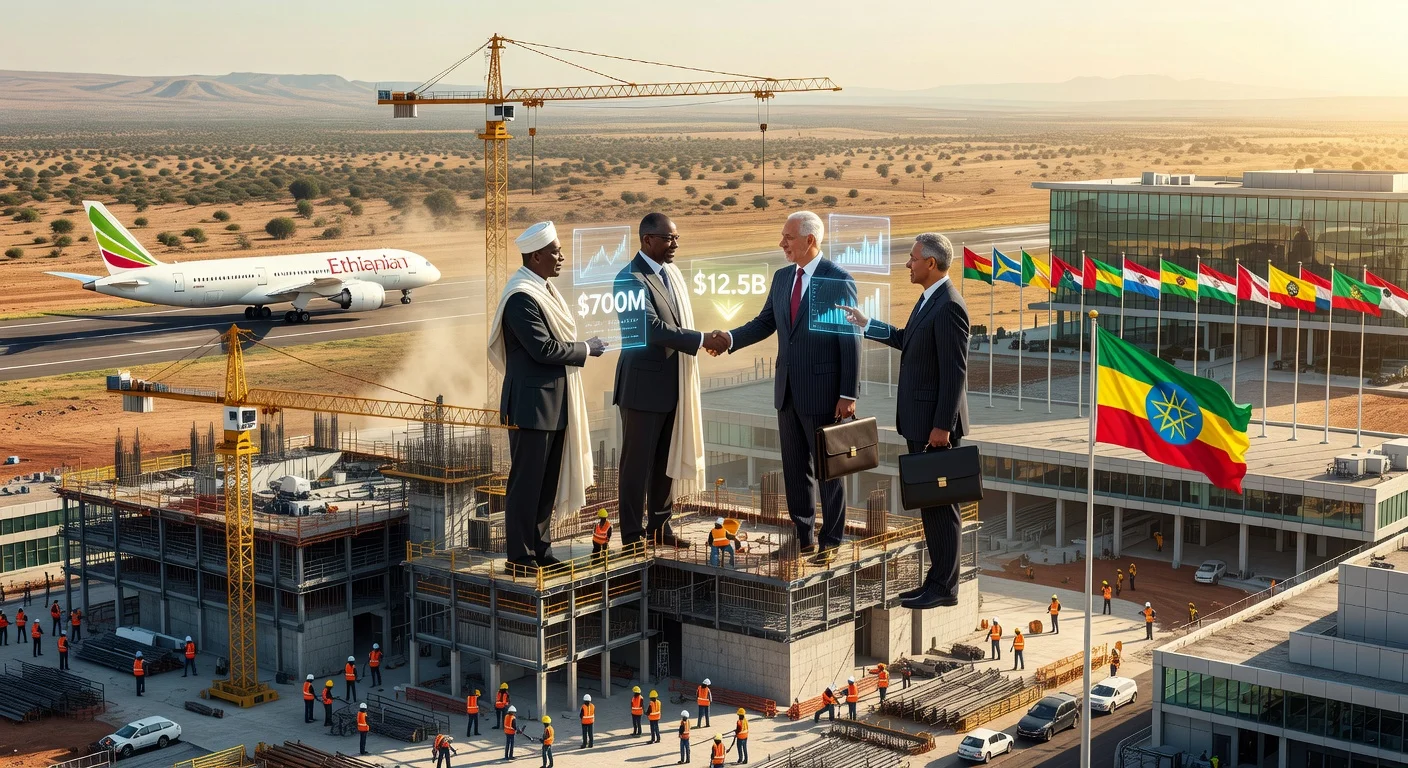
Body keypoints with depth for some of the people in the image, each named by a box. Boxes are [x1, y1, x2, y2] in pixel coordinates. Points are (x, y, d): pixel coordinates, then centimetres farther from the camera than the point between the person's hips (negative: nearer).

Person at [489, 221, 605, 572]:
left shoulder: (543, 290, 13)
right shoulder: (521, 297, -18)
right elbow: (543, 348, -23)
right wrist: (586, 349, -11)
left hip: (554, 404, 10)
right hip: (532, 405, -10)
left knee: (548, 483, 15)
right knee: (526, 484, -2)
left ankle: (540, 550, 24)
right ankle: (520, 558, 5)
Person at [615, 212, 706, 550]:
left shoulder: (673, 272, 11)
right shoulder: (631, 278, -16)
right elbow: (653, 327, -26)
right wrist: (700, 340, -27)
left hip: (674, 385, 8)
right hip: (644, 386, -8)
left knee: (667, 460, 16)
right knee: (638, 462, 2)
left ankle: (659, 526, 27)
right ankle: (633, 535, 10)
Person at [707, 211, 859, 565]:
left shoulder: (838, 280, -12)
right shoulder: (782, 277, 8)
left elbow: (851, 340, -13)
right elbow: (765, 322, 13)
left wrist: (848, 394, -16)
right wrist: (730, 338, -6)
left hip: (822, 390, -7)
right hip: (788, 389, 7)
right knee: (795, 468, 13)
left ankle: (830, 541, 15)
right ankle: (803, 536, 23)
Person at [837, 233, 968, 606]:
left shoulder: (949, 307, -19)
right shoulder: (929, 299, 12)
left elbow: (955, 371, -21)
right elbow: (906, 340, 26)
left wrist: (942, 425, -22)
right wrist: (865, 323, 25)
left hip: (936, 422, -10)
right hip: (918, 421, 10)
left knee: (940, 502, -3)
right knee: (929, 501, 14)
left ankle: (944, 587, 5)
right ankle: (938, 579, 21)